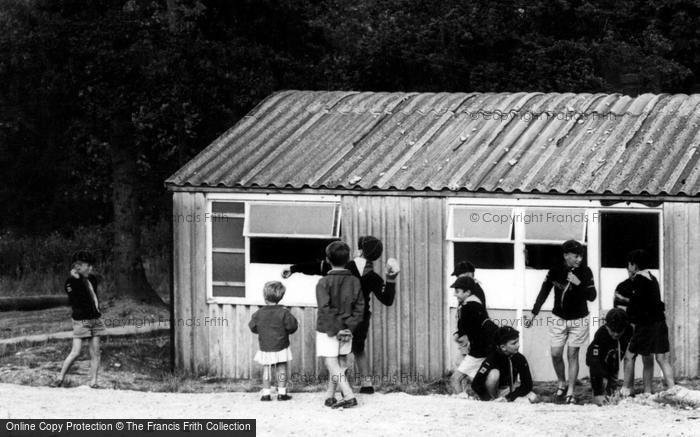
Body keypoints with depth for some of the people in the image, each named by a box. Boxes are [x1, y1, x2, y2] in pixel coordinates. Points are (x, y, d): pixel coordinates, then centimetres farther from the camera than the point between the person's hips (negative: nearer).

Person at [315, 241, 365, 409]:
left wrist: (334, 330, -14)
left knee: (332, 365, -5)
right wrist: (350, 328, -2)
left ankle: (349, 396, -18)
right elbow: (360, 307, 0)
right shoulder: (355, 281, 3)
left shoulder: (324, 282, -10)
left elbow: (325, 308, -17)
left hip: (327, 330, -5)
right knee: (340, 363, 16)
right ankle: (330, 396, 23)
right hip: (346, 331, 5)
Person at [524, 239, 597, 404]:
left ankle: (570, 392, 5)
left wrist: (579, 283, -26)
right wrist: (533, 314, 3)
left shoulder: (585, 272, -9)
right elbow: (543, 293, 4)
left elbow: (592, 296, -11)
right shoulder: (555, 272, -6)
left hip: (578, 320, -2)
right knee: (556, 354, 0)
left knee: (572, 355, -1)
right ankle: (561, 383, 24)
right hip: (559, 319, 2)